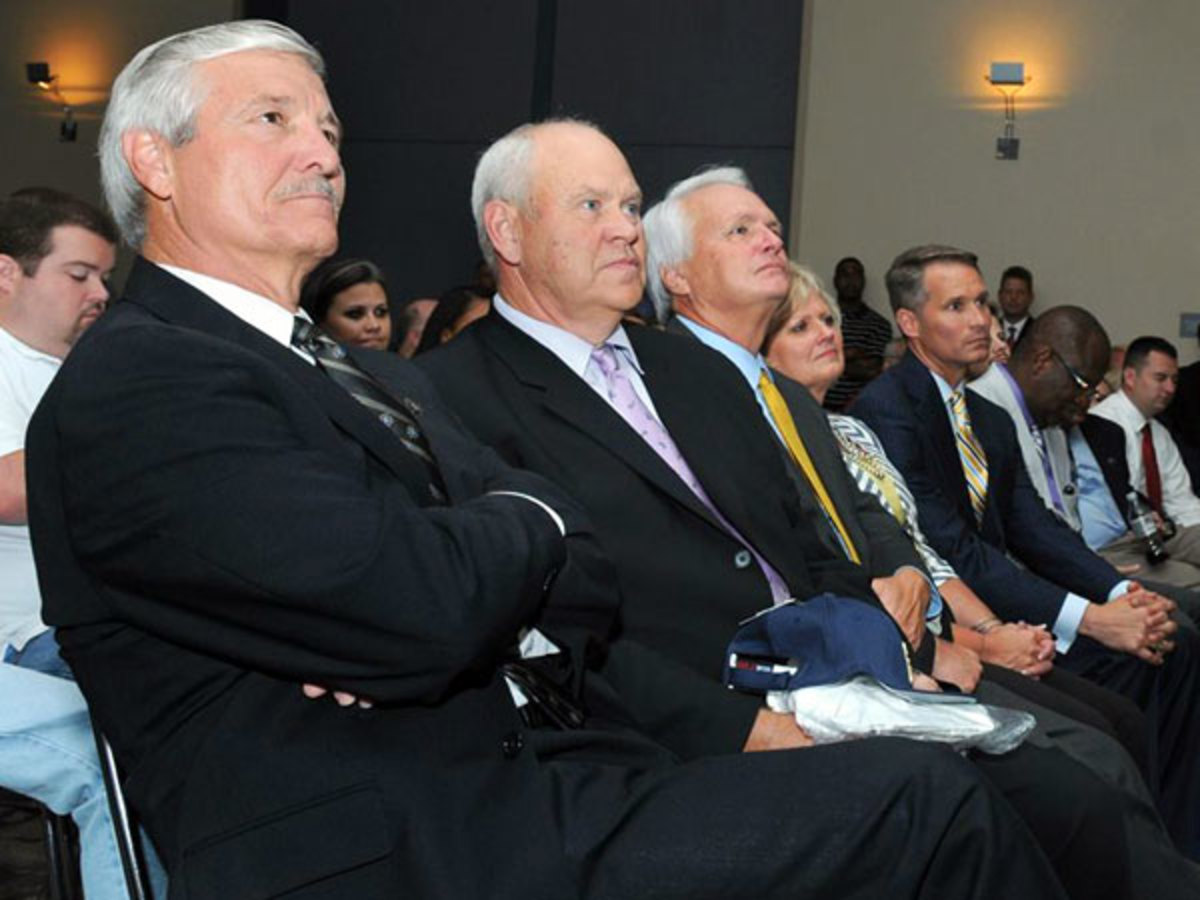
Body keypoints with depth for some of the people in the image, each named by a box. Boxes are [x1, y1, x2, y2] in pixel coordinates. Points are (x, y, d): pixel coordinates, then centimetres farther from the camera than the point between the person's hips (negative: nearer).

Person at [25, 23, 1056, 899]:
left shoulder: (385, 380, 20)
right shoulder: (129, 381, -8)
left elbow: (586, 583, 10)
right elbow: (421, 607, -21)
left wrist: (434, 613, -12)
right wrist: (528, 521, 1)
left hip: (565, 792, 8)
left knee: (932, 799, -7)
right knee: (932, 805, -14)